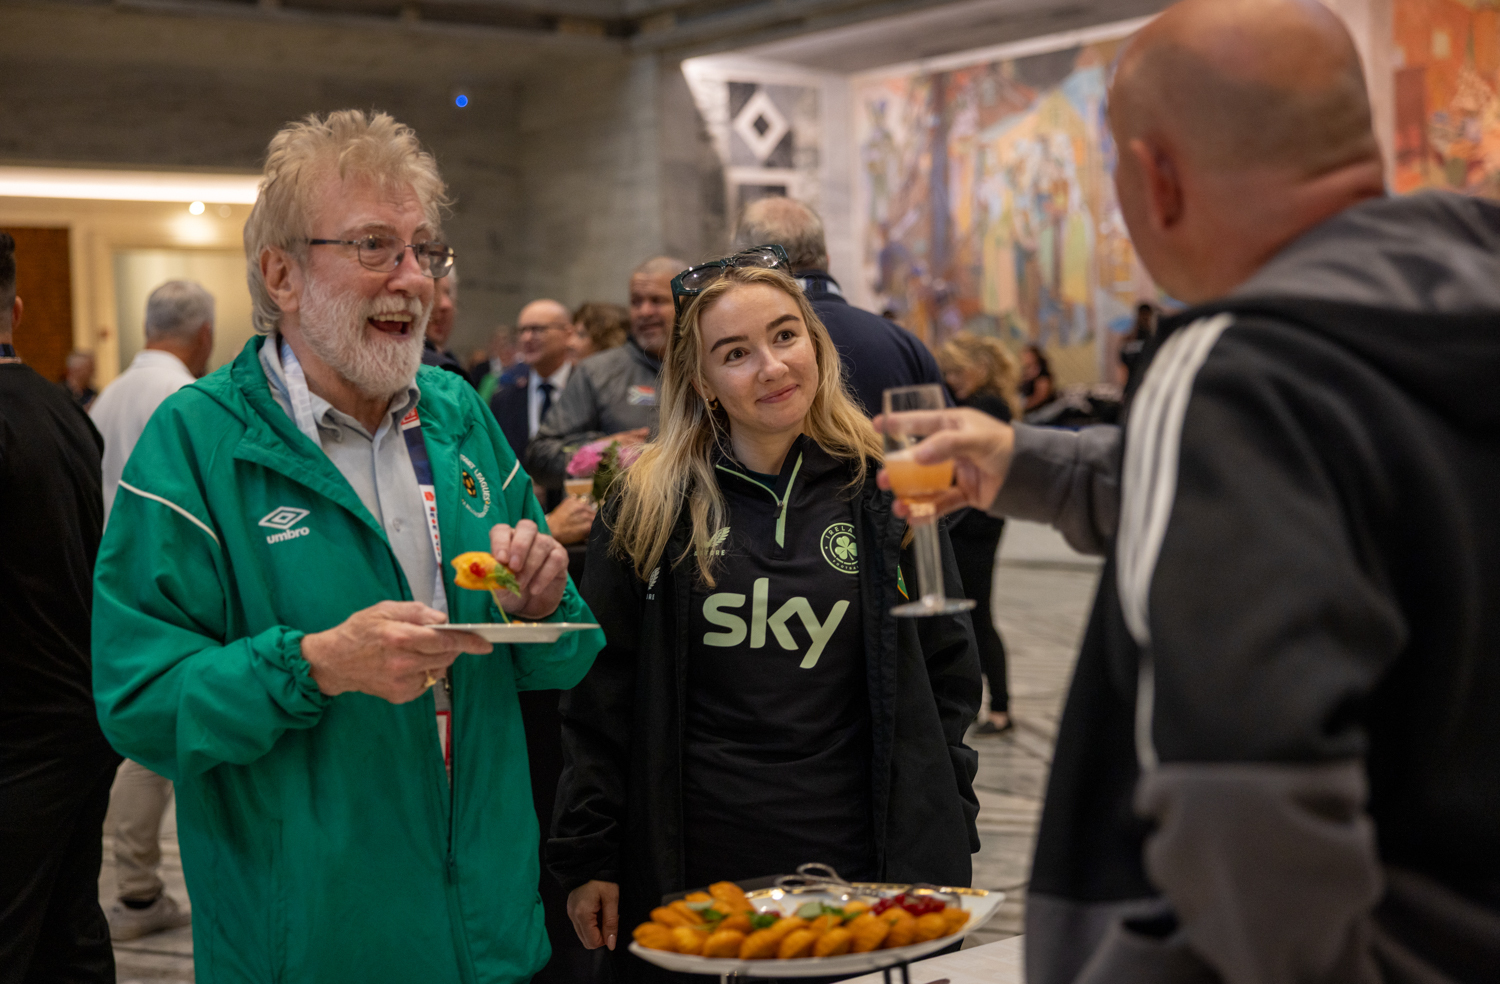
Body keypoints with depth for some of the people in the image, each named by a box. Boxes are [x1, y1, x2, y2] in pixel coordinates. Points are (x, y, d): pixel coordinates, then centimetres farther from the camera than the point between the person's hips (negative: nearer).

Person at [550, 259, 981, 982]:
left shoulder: (885, 491, 2)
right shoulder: (648, 508, 0)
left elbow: (947, 671, 7)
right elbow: (599, 697, 3)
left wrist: (947, 837, 4)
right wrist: (587, 858, 0)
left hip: (862, 857, 1)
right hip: (691, 864, 0)